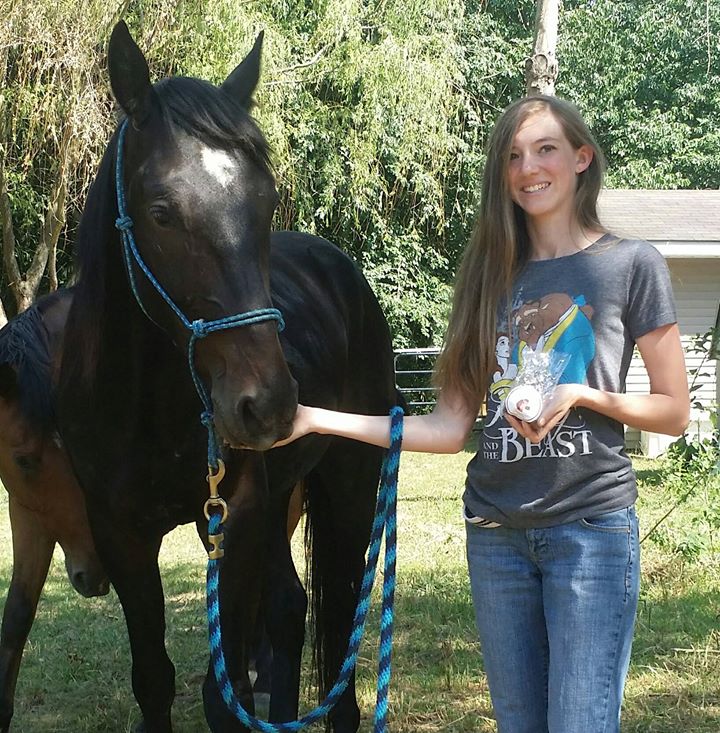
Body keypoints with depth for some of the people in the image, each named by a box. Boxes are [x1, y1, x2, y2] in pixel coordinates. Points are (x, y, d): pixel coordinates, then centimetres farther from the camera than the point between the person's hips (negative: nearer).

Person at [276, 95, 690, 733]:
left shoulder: (632, 265, 0)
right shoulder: (493, 277, 11)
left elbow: (675, 412, 1)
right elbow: (450, 428, 5)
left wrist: (581, 395, -15)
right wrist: (318, 420, -2)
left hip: (592, 525, -4)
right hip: (496, 532, 4)